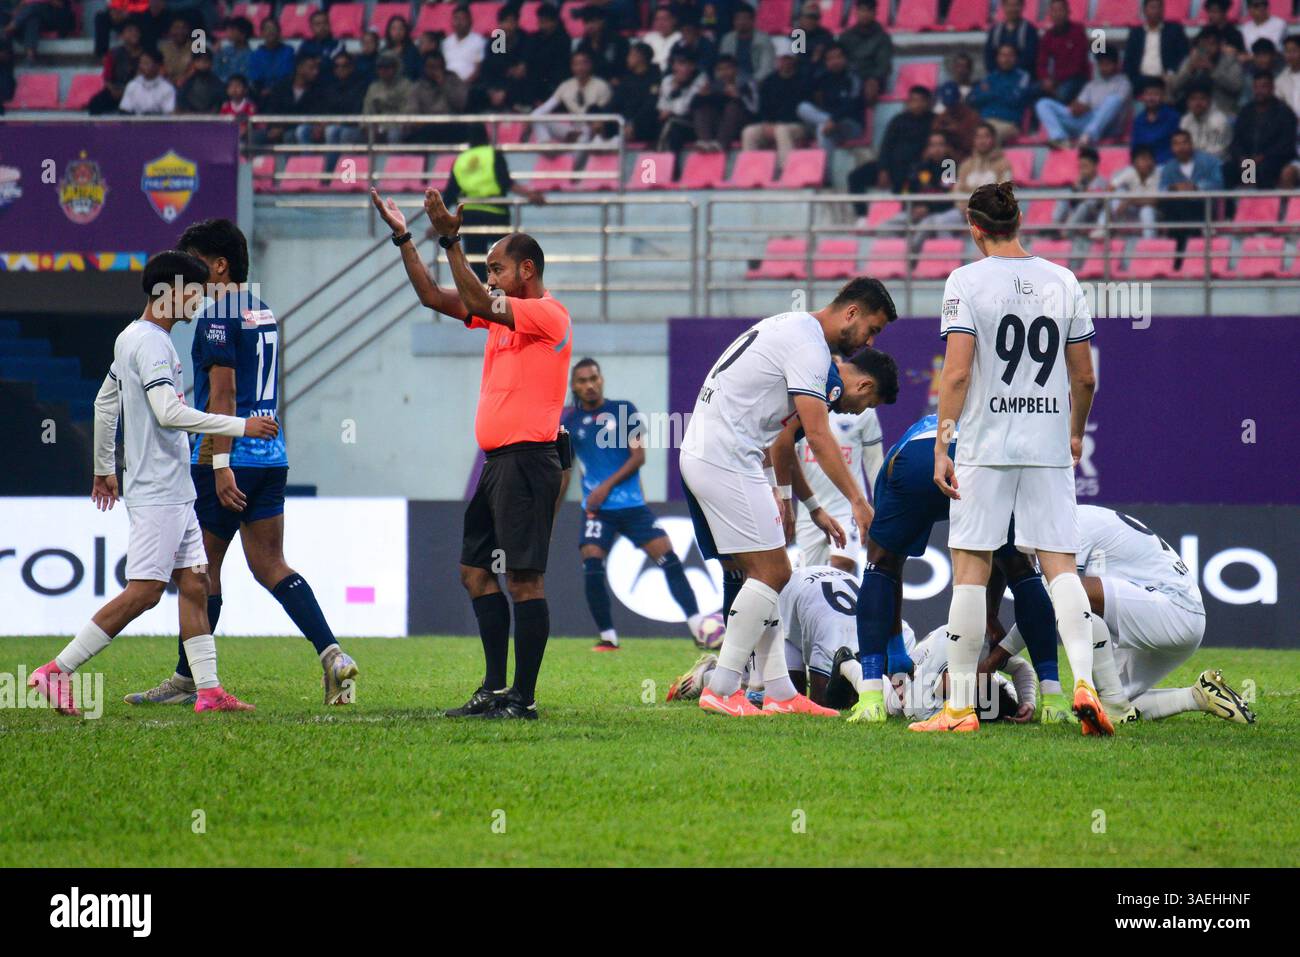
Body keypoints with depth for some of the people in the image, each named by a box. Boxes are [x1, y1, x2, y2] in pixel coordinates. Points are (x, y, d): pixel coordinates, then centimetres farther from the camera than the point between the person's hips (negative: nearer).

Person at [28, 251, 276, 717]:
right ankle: (57, 670, -10)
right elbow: (169, 412, -26)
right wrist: (240, 426, -21)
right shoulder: (150, 343, -16)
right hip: (155, 491, -11)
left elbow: (104, 403, 25)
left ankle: (208, 690, 5)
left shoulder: (130, 338, 15)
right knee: (144, 592, -11)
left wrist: (104, 468, 33)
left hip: (175, 491, 11)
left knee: (194, 584, 7)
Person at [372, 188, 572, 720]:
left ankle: (523, 698, -12)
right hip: (499, 461, 10)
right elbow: (435, 298, 20)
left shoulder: (548, 316, -9)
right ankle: (495, 690, 13)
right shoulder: (502, 315, 19)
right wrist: (403, 239, 15)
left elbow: (477, 302, -23)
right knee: (475, 570, 11)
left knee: (524, 578, -11)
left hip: (527, 461, -10)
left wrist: (450, 241, -23)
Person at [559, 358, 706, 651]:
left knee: (668, 558, -8)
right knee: (591, 566, -18)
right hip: (597, 509, 0)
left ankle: (699, 629, -8)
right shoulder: (569, 420, 4)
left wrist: (607, 486, -16)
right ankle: (608, 637, -7)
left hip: (632, 504, 0)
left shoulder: (624, 410, 1)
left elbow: (638, 456, -4)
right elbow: (562, 472, 12)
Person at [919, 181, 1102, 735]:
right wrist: (1075, 434, 26)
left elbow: (957, 372, -11)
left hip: (986, 445, -3)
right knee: (1060, 565, 4)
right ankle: (1084, 683, -16)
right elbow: (1084, 377, 10)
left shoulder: (967, 282, -5)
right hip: (1050, 447, 3)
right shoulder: (1062, 282, 7)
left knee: (971, 568, 2)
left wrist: (942, 444, -8)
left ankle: (961, 705, 2)